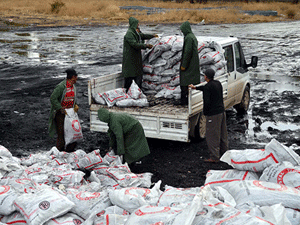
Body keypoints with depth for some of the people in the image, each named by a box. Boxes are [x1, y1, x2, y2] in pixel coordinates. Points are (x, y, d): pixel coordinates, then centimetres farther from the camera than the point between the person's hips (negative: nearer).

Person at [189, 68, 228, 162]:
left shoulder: (208, 87, -17)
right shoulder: (218, 83, 10)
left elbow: (207, 101, -21)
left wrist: (205, 112, -5)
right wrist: (195, 87, 40)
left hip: (213, 114, -9)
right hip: (222, 111, 9)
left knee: (212, 136, -1)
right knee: (222, 134, 17)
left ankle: (214, 157, 2)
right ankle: (224, 153, 27)